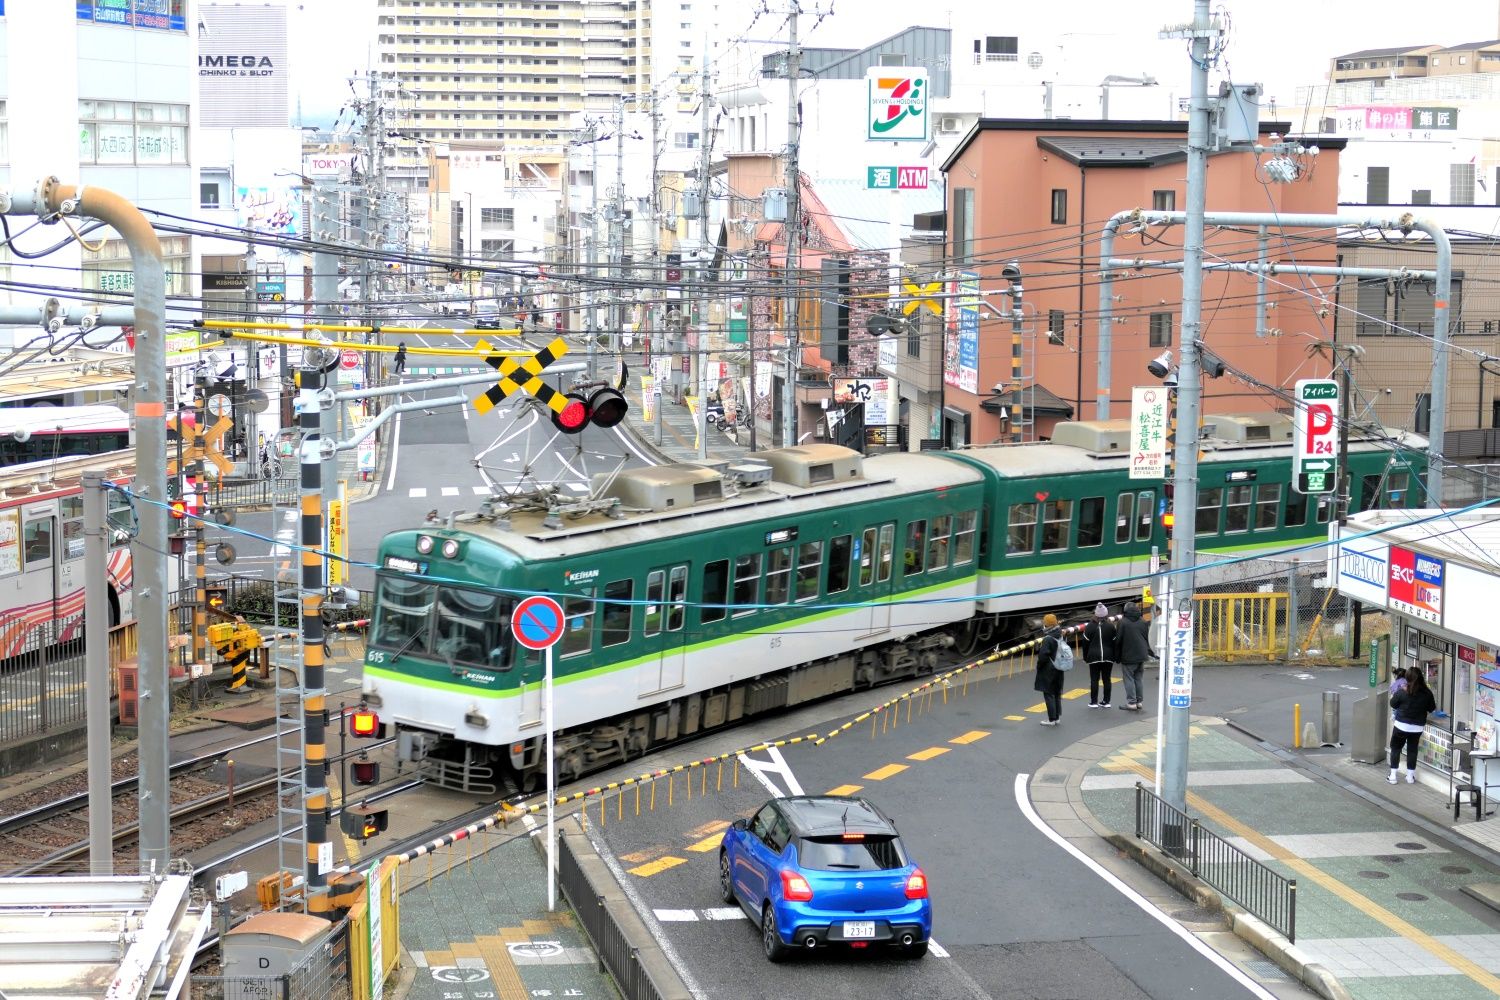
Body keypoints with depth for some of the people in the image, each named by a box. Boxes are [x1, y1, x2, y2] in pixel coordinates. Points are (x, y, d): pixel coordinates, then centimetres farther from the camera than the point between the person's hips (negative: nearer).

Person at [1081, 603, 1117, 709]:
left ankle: (1094, 702, 3)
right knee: (1106, 679, 6)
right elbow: (1114, 642, 2)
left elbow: (1086, 643, -1)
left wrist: (1085, 656, 9)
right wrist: (1114, 656, 10)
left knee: (1094, 679, 3)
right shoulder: (1110, 626, -1)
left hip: (1094, 657, -1)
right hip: (1108, 656, 1)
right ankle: (1106, 701, 9)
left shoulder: (1089, 627, -4)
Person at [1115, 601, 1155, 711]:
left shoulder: (1123, 623, -13)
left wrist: (1117, 657, 1)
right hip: (1142, 656, 6)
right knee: (1139, 678, 13)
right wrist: (1148, 652, 27)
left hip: (1128, 657, -6)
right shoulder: (1143, 623, 5)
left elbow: (1118, 641, -9)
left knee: (1129, 679, -1)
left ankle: (1131, 702, -4)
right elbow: (1147, 639, 15)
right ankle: (1139, 701, 16)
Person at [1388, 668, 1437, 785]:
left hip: (1401, 725, -2)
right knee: (1412, 749, 16)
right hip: (1418, 727, 3)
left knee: (1395, 748, 12)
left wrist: (1393, 696, 13)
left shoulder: (1402, 692, -18)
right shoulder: (1427, 693, -10)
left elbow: (1393, 705, -3)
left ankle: (1392, 775, 11)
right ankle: (1410, 776, 20)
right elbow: (1432, 709, 4)